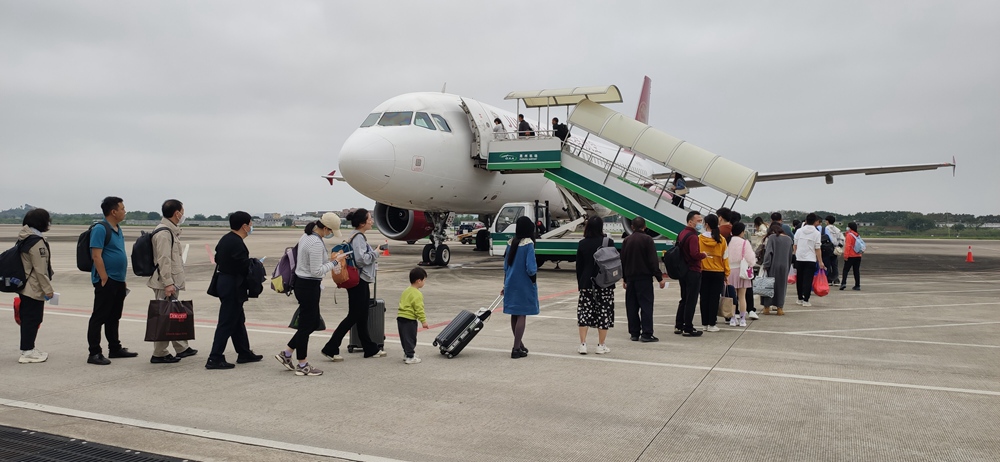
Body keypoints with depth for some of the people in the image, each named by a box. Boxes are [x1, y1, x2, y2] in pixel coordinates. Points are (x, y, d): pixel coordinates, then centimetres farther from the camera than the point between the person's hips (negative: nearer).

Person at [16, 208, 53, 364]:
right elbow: (40, 269, -20)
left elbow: (27, 264, 16)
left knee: (27, 318, 15)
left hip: (24, 286, 10)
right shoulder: (37, 242, -18)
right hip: (34, 289, -10)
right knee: (32, 319, -2)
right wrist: (48, 289, -14)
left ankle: (27, 349, 23)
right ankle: (27, 352, 3)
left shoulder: (25, 238, 11)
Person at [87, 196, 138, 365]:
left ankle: (115, 348, 26)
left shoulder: (118, 230, 14)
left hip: (119, 281, 9)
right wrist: (104, 279, -19)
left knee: (114, 317, 17)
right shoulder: (100, 229, -13)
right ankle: (94, 354, 1)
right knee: (99, 317, -3)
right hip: (106, 281, -9)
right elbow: (96, 256, -18)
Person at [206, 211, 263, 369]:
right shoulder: (237, 243, -21)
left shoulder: (225, 239, 9)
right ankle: (214, 359, 0)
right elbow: (245, 267, -23)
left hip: (225, 283, 10)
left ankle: (244, 353, 27)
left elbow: (218, 259, 14)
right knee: (227, 323, -4)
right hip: (233, 287, -10)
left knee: (238, 320, 18)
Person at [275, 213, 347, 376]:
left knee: (313, 323, 18)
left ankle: (286, 354, 26)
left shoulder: (307, 235, 7)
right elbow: (317, 271, -23)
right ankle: (302, 365, 16)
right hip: (309, 286, -10)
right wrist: (334, 262, -13)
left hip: (302, 283, 10)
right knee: (307, 325, 3)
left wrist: (329, 258, 8)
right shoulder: (316, 243, -23)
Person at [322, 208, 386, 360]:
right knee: (353, 316, -4)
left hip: (361, 282, 10)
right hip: (359, 282, -10)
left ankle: (371, 349, 21)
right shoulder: (358, 237, -16)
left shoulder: (359, 237, 14)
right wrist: (375, 253, -13)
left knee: (362, 317, 14)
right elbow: (361, 259, -24)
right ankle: (330, 349, 2)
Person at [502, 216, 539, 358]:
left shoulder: (511, 243, 5)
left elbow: (506, 266, 11)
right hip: (524, 285, -6)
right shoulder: (528, 244, -14)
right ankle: (516, 349, 0)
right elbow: (531, 268, -20)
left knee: (514, 315, 14)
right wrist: (534, 272, 2)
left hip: (511, 284, 6)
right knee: (522, 315, 0)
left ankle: (519, 344, 29)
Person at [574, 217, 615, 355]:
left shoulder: (582, 244, 0)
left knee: (584, 312, 8)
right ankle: (601, 346, 10)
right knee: (604, 313, 5)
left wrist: (580, 283, 12)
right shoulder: (608, 242, -7)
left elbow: (579, 266, 4)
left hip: (587, 283, 2)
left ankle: (583, 344, 5)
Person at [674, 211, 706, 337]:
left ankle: (678, 326, 22)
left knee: (684, 299, 17)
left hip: (682, 271, 9)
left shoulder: (681, 234, 11)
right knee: (691, 301, -2)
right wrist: (704, 255, -9)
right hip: (693, 272, -9)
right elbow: (695, 254, -27)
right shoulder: (692, 236, -18)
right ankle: (688, 329, 3)